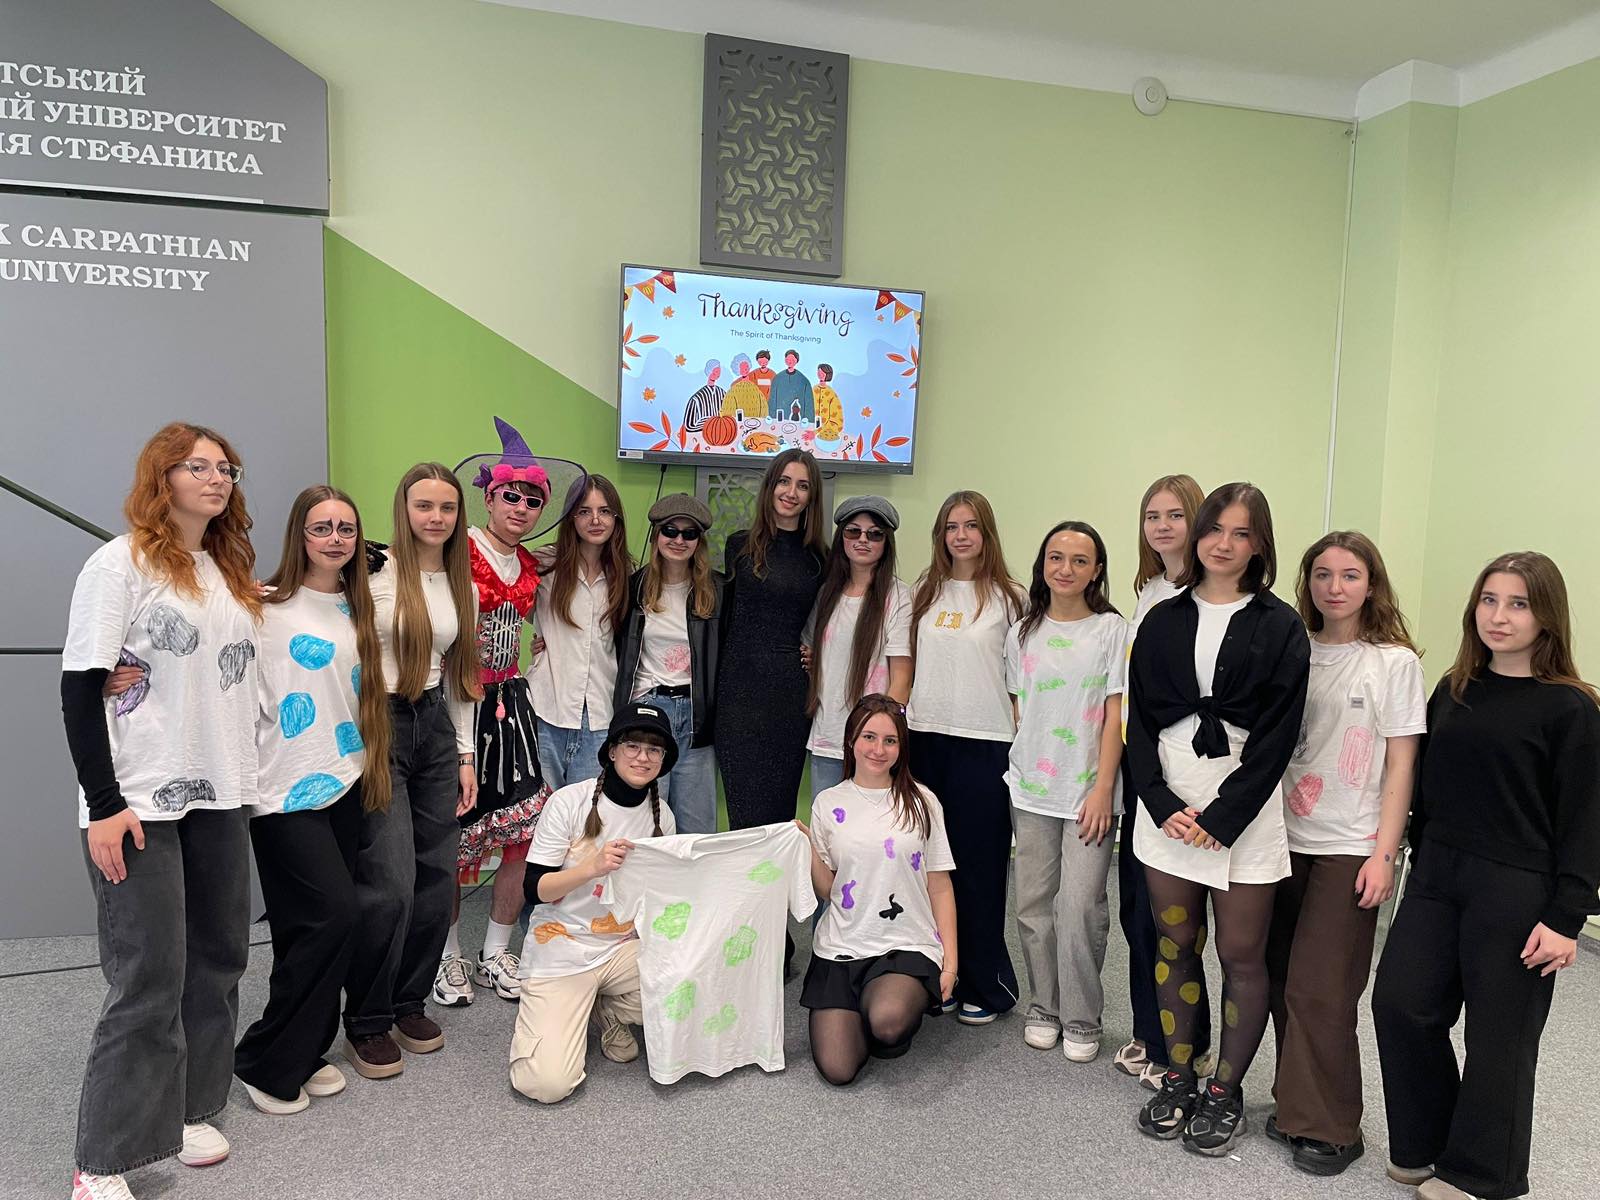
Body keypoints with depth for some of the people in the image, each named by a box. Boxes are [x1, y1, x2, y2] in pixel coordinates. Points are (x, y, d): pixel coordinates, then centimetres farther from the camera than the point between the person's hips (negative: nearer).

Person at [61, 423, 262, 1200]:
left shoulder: (231, 572, 12)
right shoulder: (120, 564, -7)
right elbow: (79, 689, -10)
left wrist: (247, 781, 12)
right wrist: (104, 806, -14)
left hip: (220, 798, 7)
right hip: (141, 805, -6)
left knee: (217, 960, 10)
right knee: (150, 978, -3)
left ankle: (187, 1111, 26)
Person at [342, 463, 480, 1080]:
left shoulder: (463, 588, 11)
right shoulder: (374, 571, -8)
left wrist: (465, 755, 14)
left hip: (435, 728, 6)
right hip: (375, 726, -6)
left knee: (437, 874, 7)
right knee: (388, 883, -7)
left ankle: (410, 1002, 25)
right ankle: (366, 1022, 12)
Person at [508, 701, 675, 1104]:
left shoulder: (662, 815, 1)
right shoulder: (570, 802, -13)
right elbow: (534, 890, -15)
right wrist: (592, 866, -31)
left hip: (624, 947, 4)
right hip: (560, 951, -4)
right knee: (546, 1084, -19)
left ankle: (608, 1011, 7)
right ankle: (559, 1016, 15)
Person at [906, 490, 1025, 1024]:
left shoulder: (1008, 597, -2)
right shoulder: (925, 593, 10)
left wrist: (1022, 744, -3)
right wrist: (898, 722, 11)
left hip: (983, 743, -4)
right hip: (924, 738, 4)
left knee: (978, 865, 1)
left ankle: (984, 986, 15)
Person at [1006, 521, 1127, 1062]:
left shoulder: (1112, 629, -1)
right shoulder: (1023, 633, 8)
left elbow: (1115, 714, -4)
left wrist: (1103, 789, -9)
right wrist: (1024, 763, 6)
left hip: (1089, 789, -3)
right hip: (1032, 789, 3)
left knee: (1080, 905, -4)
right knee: (1034, 904, 7)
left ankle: (1081, 1019, 13)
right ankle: (1043, 1008, 23)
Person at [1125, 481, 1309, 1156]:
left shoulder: (1279, 627, -1)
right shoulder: (1163, 621, 8)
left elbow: (1277, 734, -7)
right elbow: (1139, 720, 5)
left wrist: (1220, 816, -13)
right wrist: (1163, 804, -8)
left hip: (1242, 806, -3)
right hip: (1167, 802, 3)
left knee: (1241, 954, 5)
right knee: (1175, 945, 11)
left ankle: (1224, 1093, 22)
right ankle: (1177, 1078, 27)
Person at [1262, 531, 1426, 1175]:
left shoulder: (1395, 662, -3)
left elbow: (1400, 766, -4)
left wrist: (1384, 855, -8)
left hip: (1350, 848, -3)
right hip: (1285, 839, 4)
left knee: (1320, 989, -2)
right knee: (1285, 983, 9)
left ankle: (1329, 1127, 14)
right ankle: (1296, 1104, 25)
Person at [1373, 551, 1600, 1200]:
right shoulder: (1453, 692, 6)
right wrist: (1420, 866, 12)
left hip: (1517, 893, -5)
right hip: (1437, 879, 5)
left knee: (1499, 1036, 8)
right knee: (1399, 1004, 6)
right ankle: (1423, 1146, 27)